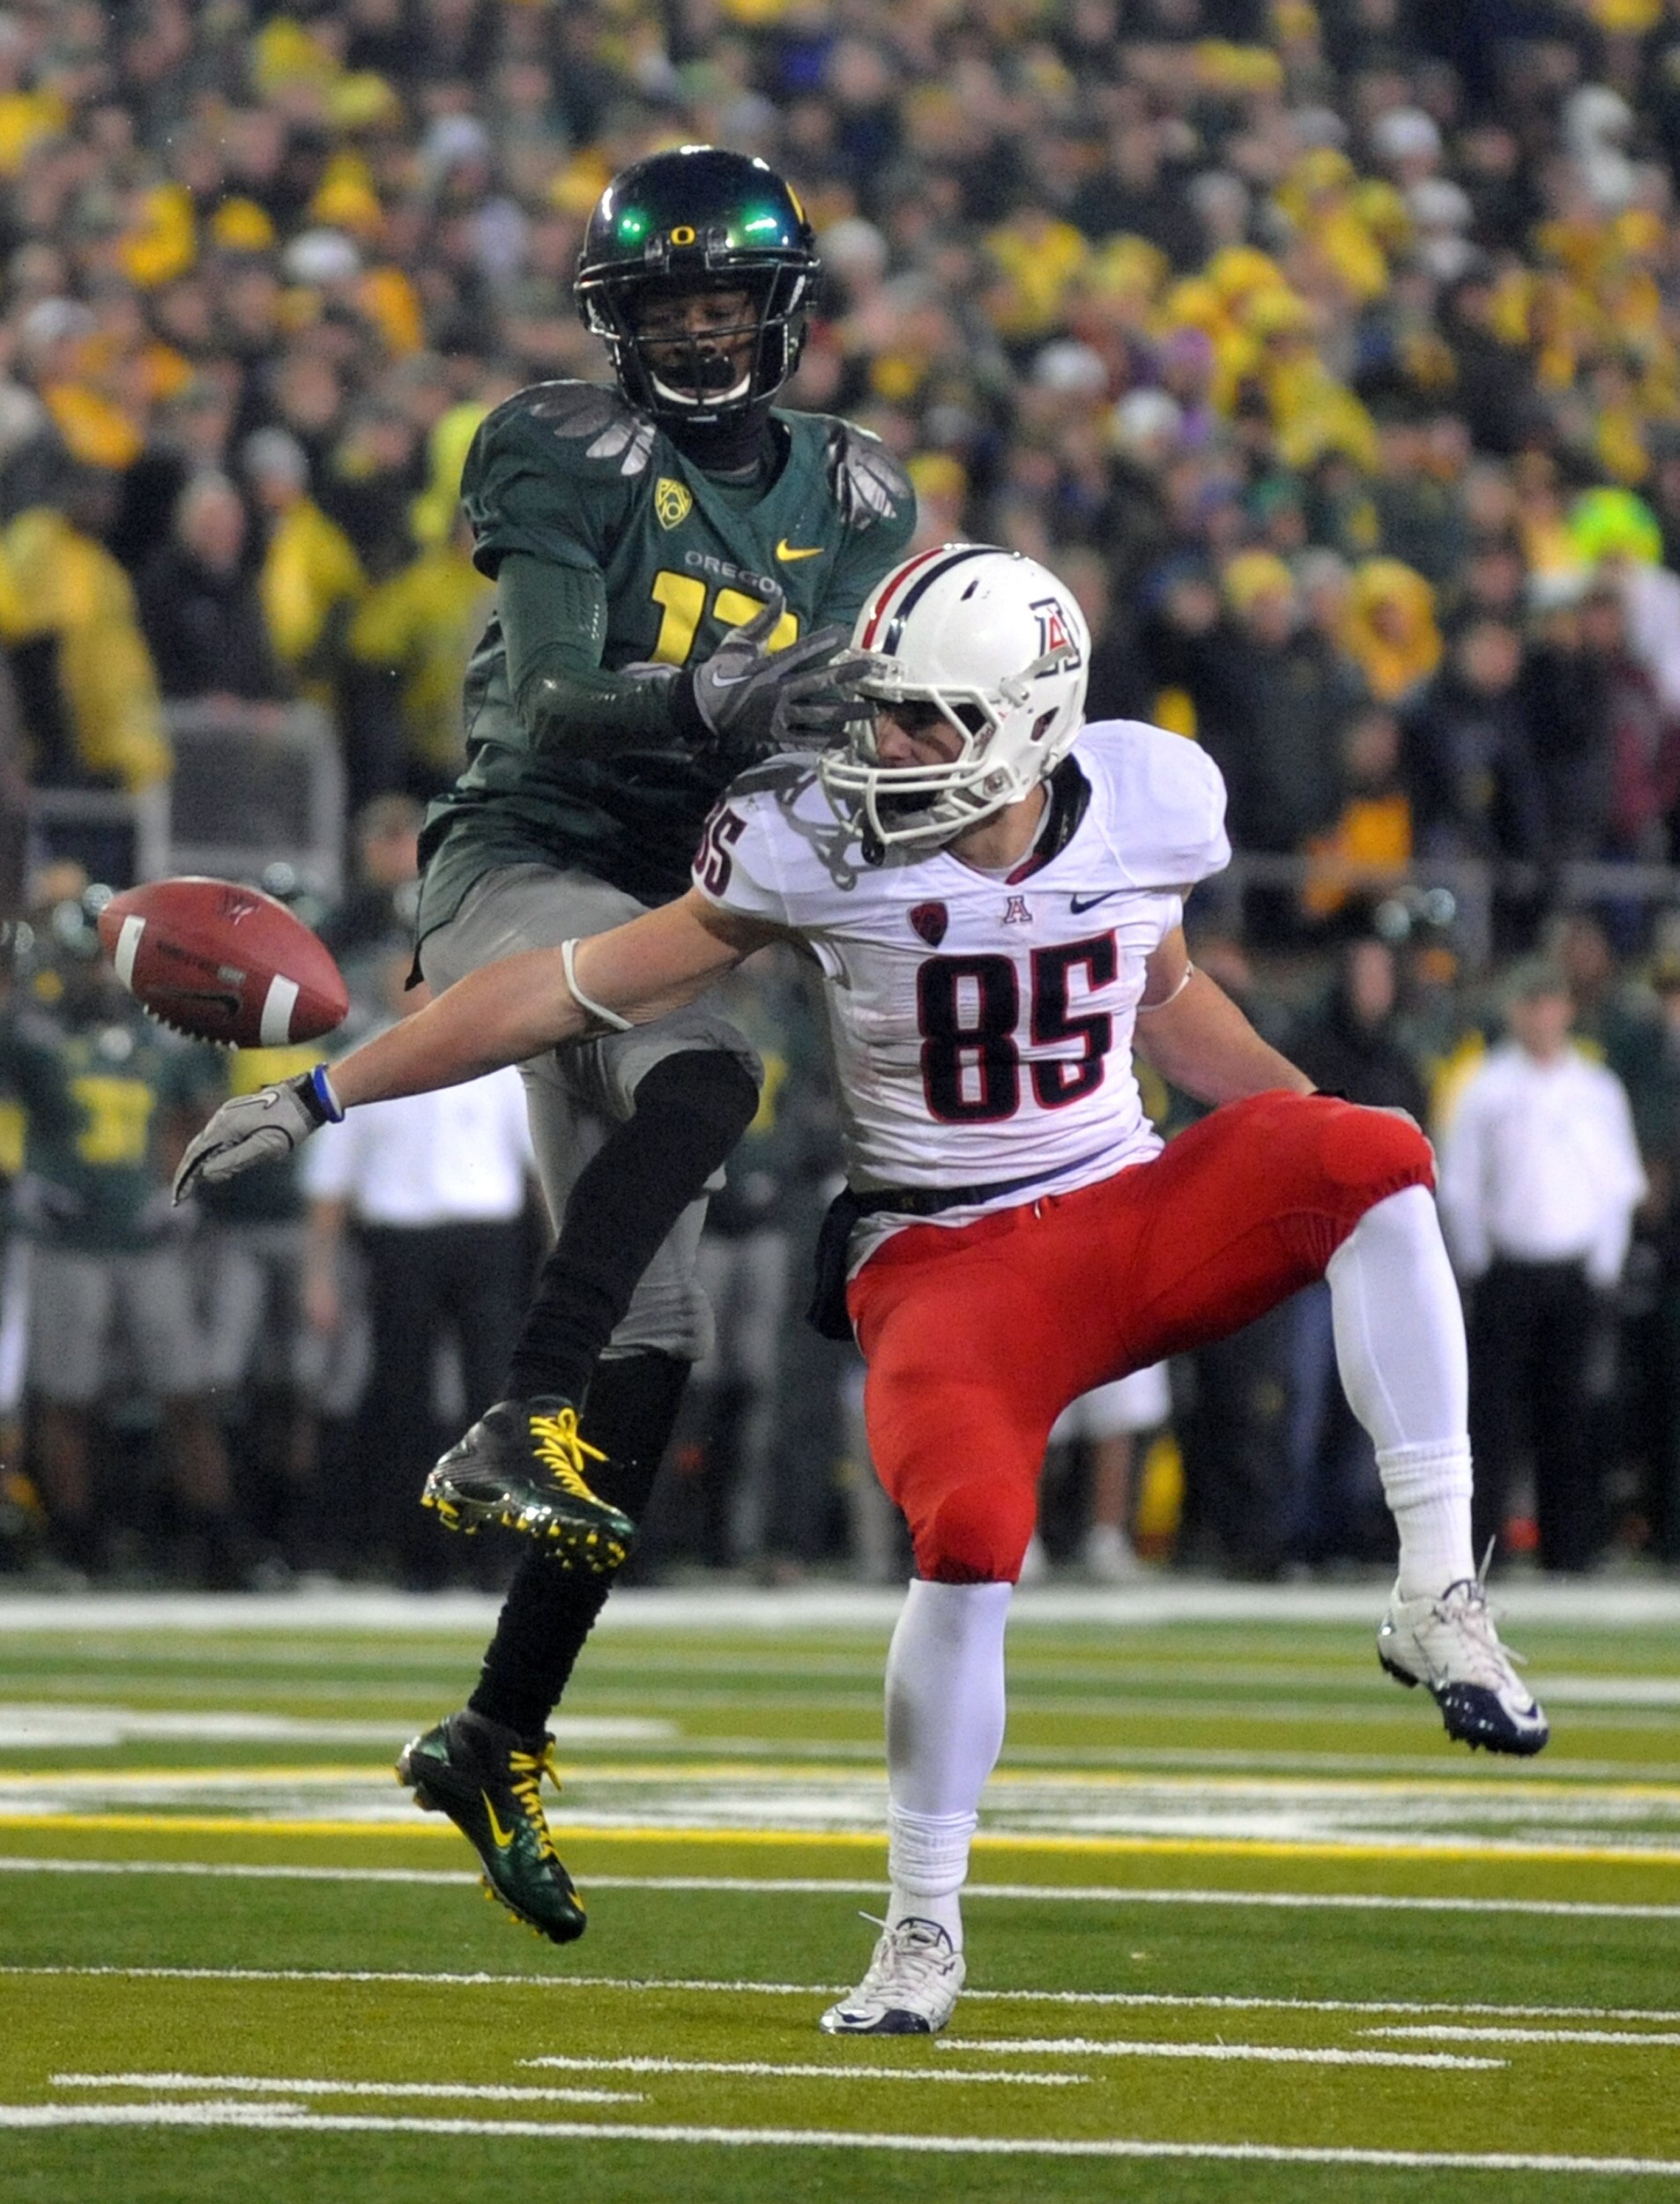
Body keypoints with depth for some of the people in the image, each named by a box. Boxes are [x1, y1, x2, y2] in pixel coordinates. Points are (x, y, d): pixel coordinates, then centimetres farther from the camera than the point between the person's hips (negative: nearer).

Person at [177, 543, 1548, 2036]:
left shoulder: (1149, 807, -3)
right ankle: (924, 1937, -7)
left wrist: (1311, 1125, 9)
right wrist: (322, 1095, -7)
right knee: (972, 1536, -28)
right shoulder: (822, 843, -12)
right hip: (951, 1267, -3)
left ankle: (1436, 1595, -19)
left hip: (1138, 1217, 3)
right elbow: (577, 991, -7)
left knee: (1372, 1156, -24)